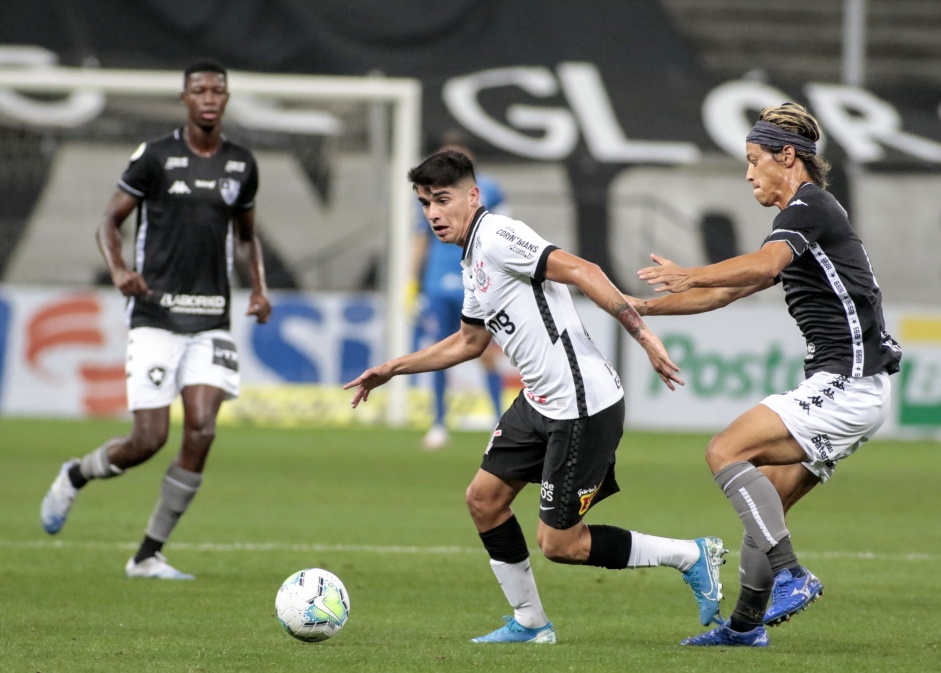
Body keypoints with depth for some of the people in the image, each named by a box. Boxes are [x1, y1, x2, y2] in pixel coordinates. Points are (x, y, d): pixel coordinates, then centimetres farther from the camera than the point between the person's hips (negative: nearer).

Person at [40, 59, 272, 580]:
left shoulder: (241, 165, 9)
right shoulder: (155, 157, -3)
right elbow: (109, 221, 1)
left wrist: (259, 288, 7)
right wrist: (118, 270, -18)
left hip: (211, 321, 3)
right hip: (156, 316, -3)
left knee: (201, 431, -12)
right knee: (149, 439, -8)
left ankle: (148, 555, 0)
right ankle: (74, 477, 25)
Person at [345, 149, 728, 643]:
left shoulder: (496, 236, -15)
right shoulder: (472, 263, 16)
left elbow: (583, 272, -23)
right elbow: (469, 342, 31)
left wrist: (642, 334, -30)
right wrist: (392, 369, 34)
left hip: (583, 406, -10)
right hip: (539, 403, 10)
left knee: (558, 544, -5)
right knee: (484, 498, 13)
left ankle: (691, 556, 8)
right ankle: (529, 624, 25)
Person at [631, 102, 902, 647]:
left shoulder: (809, 208, -9)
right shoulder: (804, 220, 23)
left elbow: (765, 263, -32)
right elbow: (729, 291, 31)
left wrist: (690, 276, -43)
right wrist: (647, 308, 29)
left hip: (847, 386, -10)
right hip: (845, 388, 10)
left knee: (726, 452, -16)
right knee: (765, 507, 9)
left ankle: (791, 575, -22)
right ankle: (745, 625, 10)